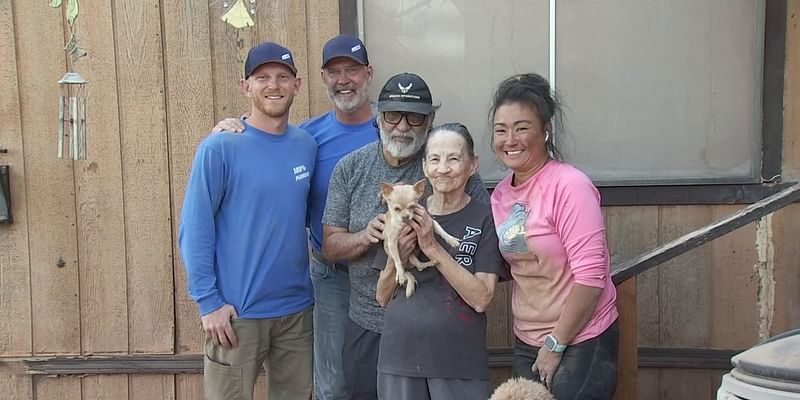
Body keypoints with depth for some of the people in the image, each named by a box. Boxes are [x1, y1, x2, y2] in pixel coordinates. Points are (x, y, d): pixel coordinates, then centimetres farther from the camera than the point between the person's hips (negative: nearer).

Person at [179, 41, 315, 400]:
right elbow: (194, 229, -10)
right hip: (237, 313, -5)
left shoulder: (307, 146, 5)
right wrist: (208, 302, -13)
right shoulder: (220, 148, -10)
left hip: (298, 309, 5)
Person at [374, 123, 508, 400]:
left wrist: (433, 248, -20)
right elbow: (383, 297, 5)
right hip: (399, 355, 3)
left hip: (460, 364, -3)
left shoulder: (485, 218, -5)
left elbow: (481, 299, -14)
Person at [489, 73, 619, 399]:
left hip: (581, 342, -6)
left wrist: (556, 344, -14)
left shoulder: (569, 185, -18)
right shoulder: (500, 194, 3)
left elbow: (591, 275, -20)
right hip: (527, 344, 6)